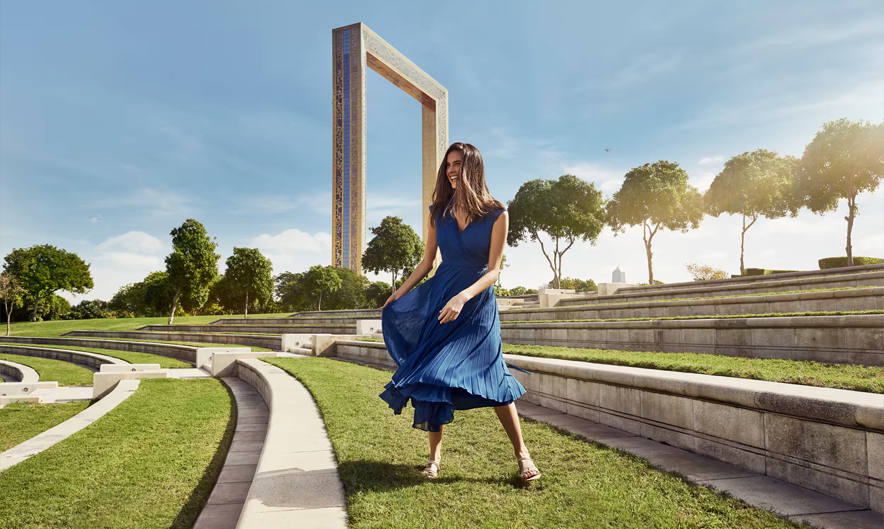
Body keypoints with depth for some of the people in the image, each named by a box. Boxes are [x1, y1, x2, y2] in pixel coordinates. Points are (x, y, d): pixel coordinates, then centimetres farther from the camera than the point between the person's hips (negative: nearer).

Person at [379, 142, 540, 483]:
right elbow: (426, 263, 11)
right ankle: (435, 455, 13)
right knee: (432, 375, -1)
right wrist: (395, 297, 11)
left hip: (477, 304, -3)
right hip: (439, 298, 3)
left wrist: (463, 297, -26)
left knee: (492, 376, -7)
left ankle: (521, 453, 8)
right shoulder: (438, 213, 4)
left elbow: (493, 271, -11)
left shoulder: (496, 215, -7)